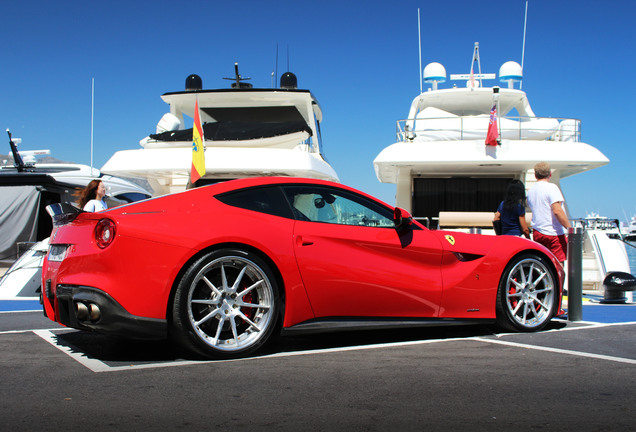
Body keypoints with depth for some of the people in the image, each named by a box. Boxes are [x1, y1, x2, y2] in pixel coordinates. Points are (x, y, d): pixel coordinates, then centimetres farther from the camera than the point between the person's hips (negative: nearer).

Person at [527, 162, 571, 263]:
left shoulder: (530, 191, 12)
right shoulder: (551, 187, -10)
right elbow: (557, 211, -20)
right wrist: (570, 229, -18)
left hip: (537, 232, 7)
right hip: (554, 233, -7)